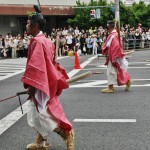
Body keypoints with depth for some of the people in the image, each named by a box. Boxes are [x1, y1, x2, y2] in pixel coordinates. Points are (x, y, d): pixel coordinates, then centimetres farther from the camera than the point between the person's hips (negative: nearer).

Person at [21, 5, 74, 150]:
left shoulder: (37, 41, -19)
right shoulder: (45, 40, 11)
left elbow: (35, 66, -24)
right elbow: (51, 63, 17)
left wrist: (30, 85, -21)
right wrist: (58, 80, 21)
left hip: (40, 84, -10)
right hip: (46, 82, 10)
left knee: (42, 113, -3)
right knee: (38, 113, 16)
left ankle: (67, 133, 3)